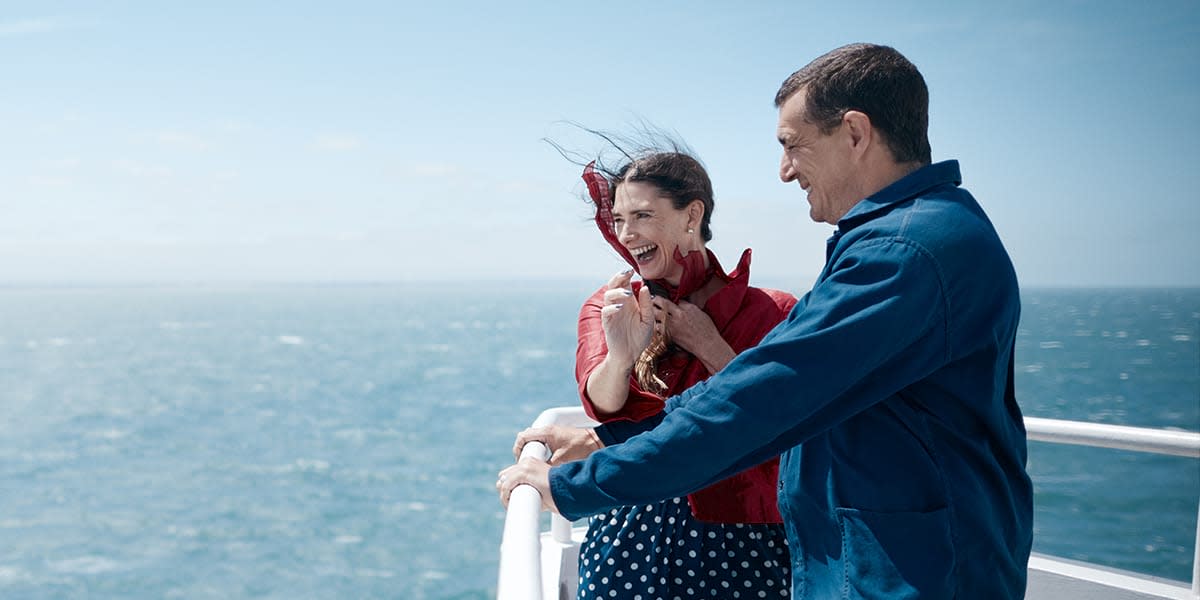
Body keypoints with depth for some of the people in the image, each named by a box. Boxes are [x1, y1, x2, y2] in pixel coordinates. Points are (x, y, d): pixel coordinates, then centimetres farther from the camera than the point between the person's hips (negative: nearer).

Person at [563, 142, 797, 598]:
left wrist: (706, 344, -15)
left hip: (740, 544, -1)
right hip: (631, 537, 2)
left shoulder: (773, 312, -4)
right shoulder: (606, 307, 2)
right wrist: (619, 357, -37)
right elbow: (602, 403, -16)